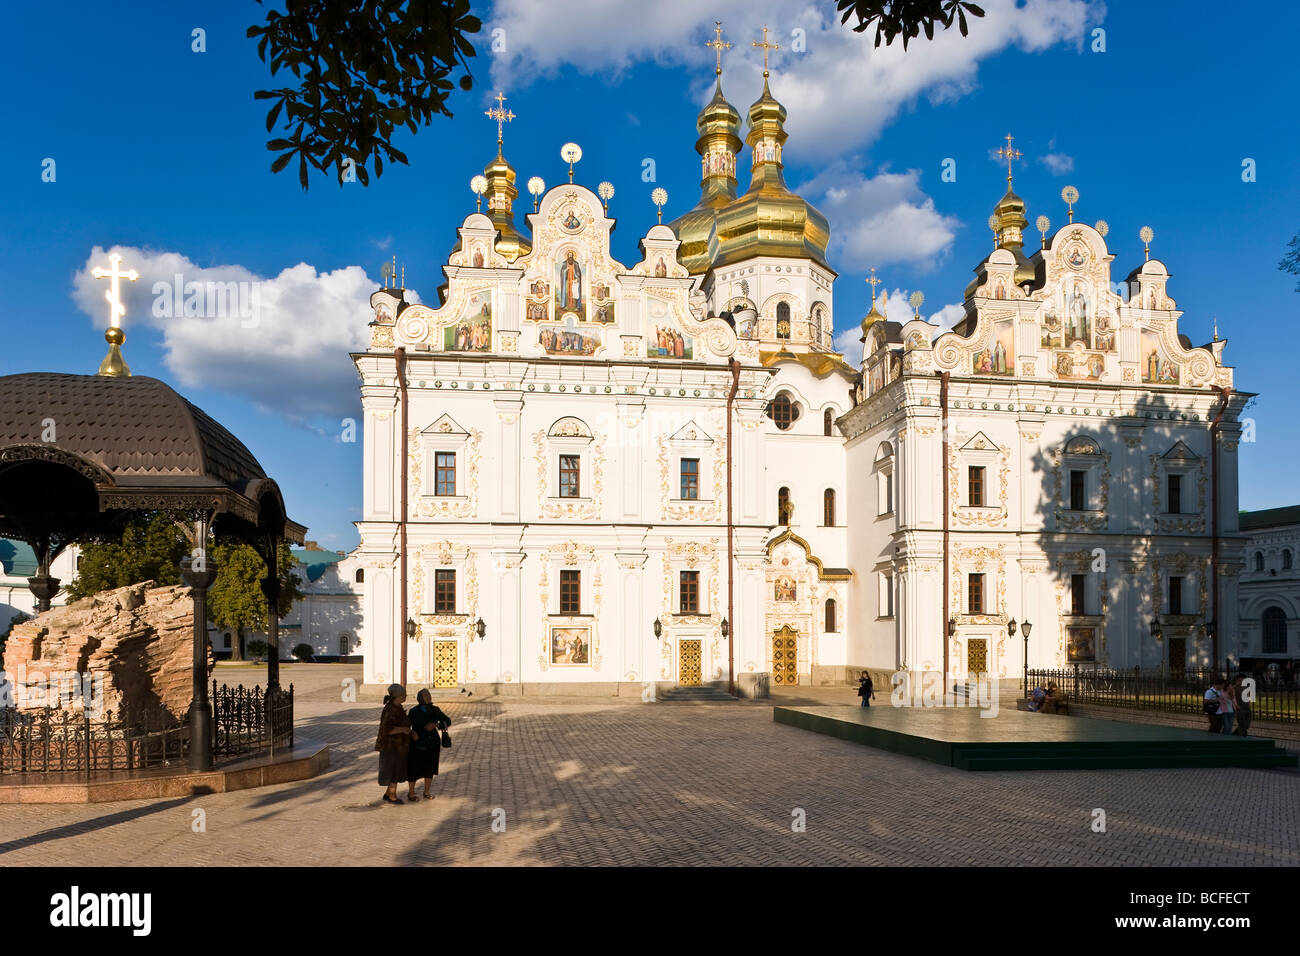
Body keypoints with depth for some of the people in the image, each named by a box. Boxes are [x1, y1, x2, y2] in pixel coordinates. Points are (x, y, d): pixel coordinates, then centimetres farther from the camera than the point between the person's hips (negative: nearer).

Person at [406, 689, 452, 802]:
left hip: (432, 745, 4)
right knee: (414, 769, 2)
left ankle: (426, 792, 27)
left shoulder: (435, 710, -1)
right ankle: (411, 792, 19)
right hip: (418, 745, -4)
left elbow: (448, 721, -1)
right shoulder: (414, 712, -10)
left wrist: (435, 725, -16)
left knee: (430, 769, 13)